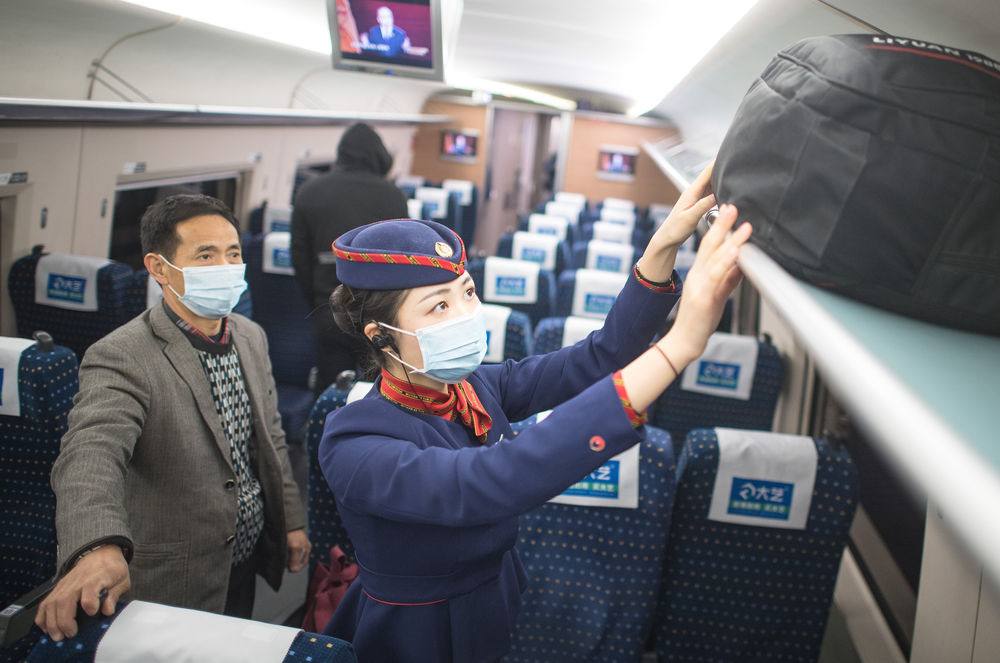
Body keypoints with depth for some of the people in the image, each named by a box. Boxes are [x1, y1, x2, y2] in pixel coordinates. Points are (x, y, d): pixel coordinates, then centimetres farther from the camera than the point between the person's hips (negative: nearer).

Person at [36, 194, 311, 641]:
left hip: (248, 565, 6)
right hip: (175, 588, -6)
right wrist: (100, 548, -60)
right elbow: (93, 452, -42)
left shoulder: (251, 337, 0)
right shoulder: (121, 359, -25)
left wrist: (291, 519, 13)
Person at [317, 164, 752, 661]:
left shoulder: (479, 387, -8)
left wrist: (664, 246, -29)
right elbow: (484, 486, -45)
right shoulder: (351, 444, -29)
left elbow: (600, 358, -12)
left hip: (500, 615, 6)